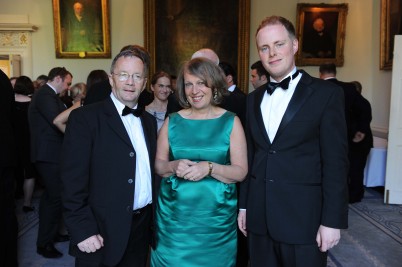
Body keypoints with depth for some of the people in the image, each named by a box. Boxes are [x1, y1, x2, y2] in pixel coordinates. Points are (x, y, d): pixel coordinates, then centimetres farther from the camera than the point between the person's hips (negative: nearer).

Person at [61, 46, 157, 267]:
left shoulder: (149, 121, 9)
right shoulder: (84, 118, -9)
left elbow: (151, 171, 11)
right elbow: (73, 180, -13)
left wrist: (155, 219, 7)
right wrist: (83, 230, -16)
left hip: (142, 228, 6)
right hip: (102, 232, -5)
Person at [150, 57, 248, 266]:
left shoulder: (231, 122, -2)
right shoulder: (172, 122, 3)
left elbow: (240, 172, -5)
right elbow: (158, 165, 5)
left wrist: (210, 168, -21)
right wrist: (174, 166, -15)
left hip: (216, 217, -1)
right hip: (174, 215, 1)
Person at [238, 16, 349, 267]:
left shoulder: (327, 93, -5)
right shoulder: (254, 98, 9)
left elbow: (335, 161, -9)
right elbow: (250, 157, 11)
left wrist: (332, 220, -11)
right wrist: (243, 206, 11)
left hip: (303, 218, -4)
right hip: (259, 219, 4)